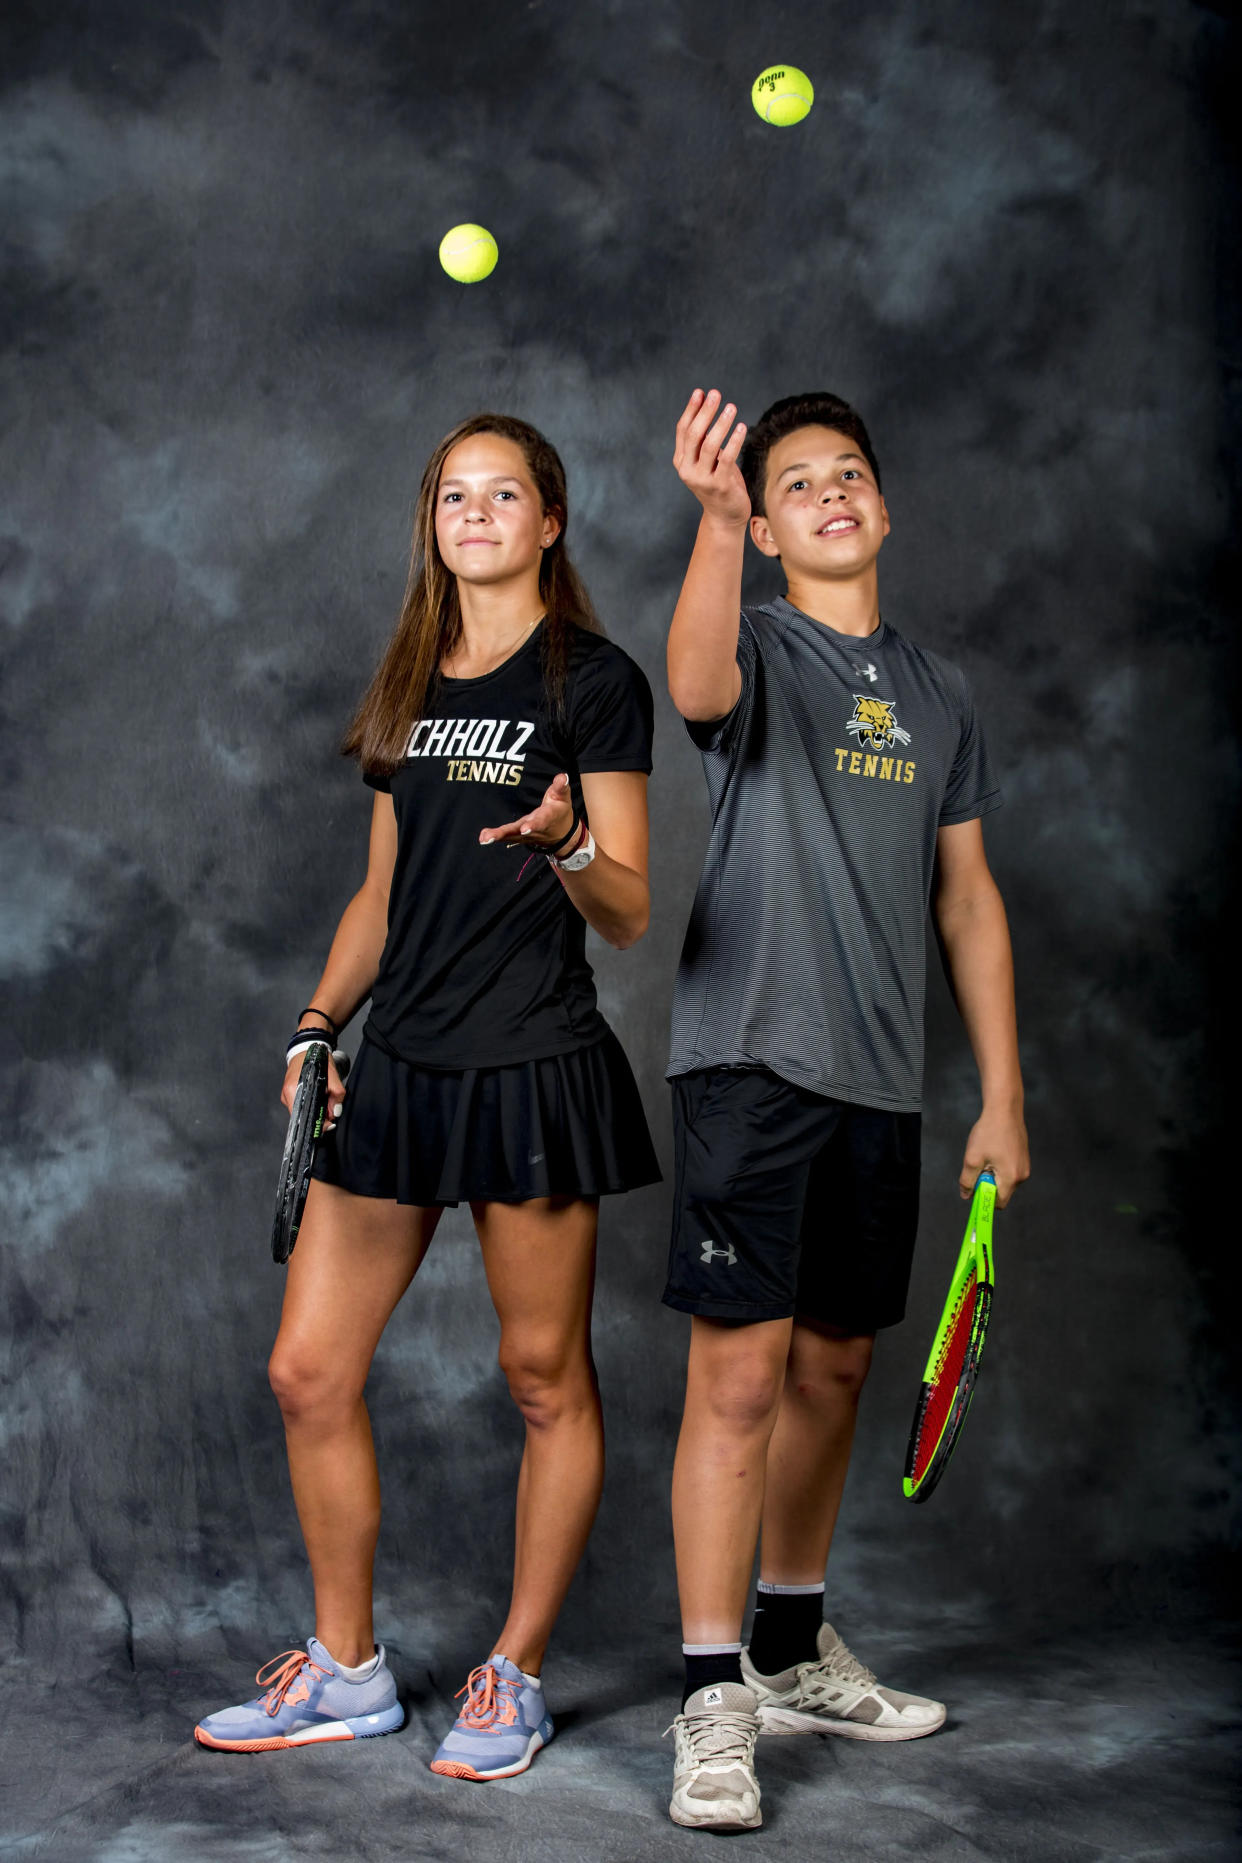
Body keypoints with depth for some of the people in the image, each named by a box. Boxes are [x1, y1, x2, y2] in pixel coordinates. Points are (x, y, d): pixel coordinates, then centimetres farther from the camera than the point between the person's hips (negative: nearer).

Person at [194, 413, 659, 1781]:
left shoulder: (592, 680, -2)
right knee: (307, 1370, 6)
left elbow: (629, 914, -6)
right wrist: (319, 1020, 9)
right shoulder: (411, 687, 16)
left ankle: (516, 1676, 19)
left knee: (545, 1377, 4)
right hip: (399, 1064, 6)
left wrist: (566, 842, -26)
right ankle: (344, 1669, 22)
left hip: (532, 1065, -6)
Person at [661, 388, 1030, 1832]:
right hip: (752, 1060, -6)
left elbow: (969, 902, 16)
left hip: (879, 1083, 6)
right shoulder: (761, 649, -1)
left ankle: (792, 1653, 29)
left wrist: (1003, 1098, 12)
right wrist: (714, 518, -45)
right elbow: (697, 687, -28)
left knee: (835, 1364, 14)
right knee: (741, 1371, -9)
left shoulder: (936, 694, 16)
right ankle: (714, 1709, -2)